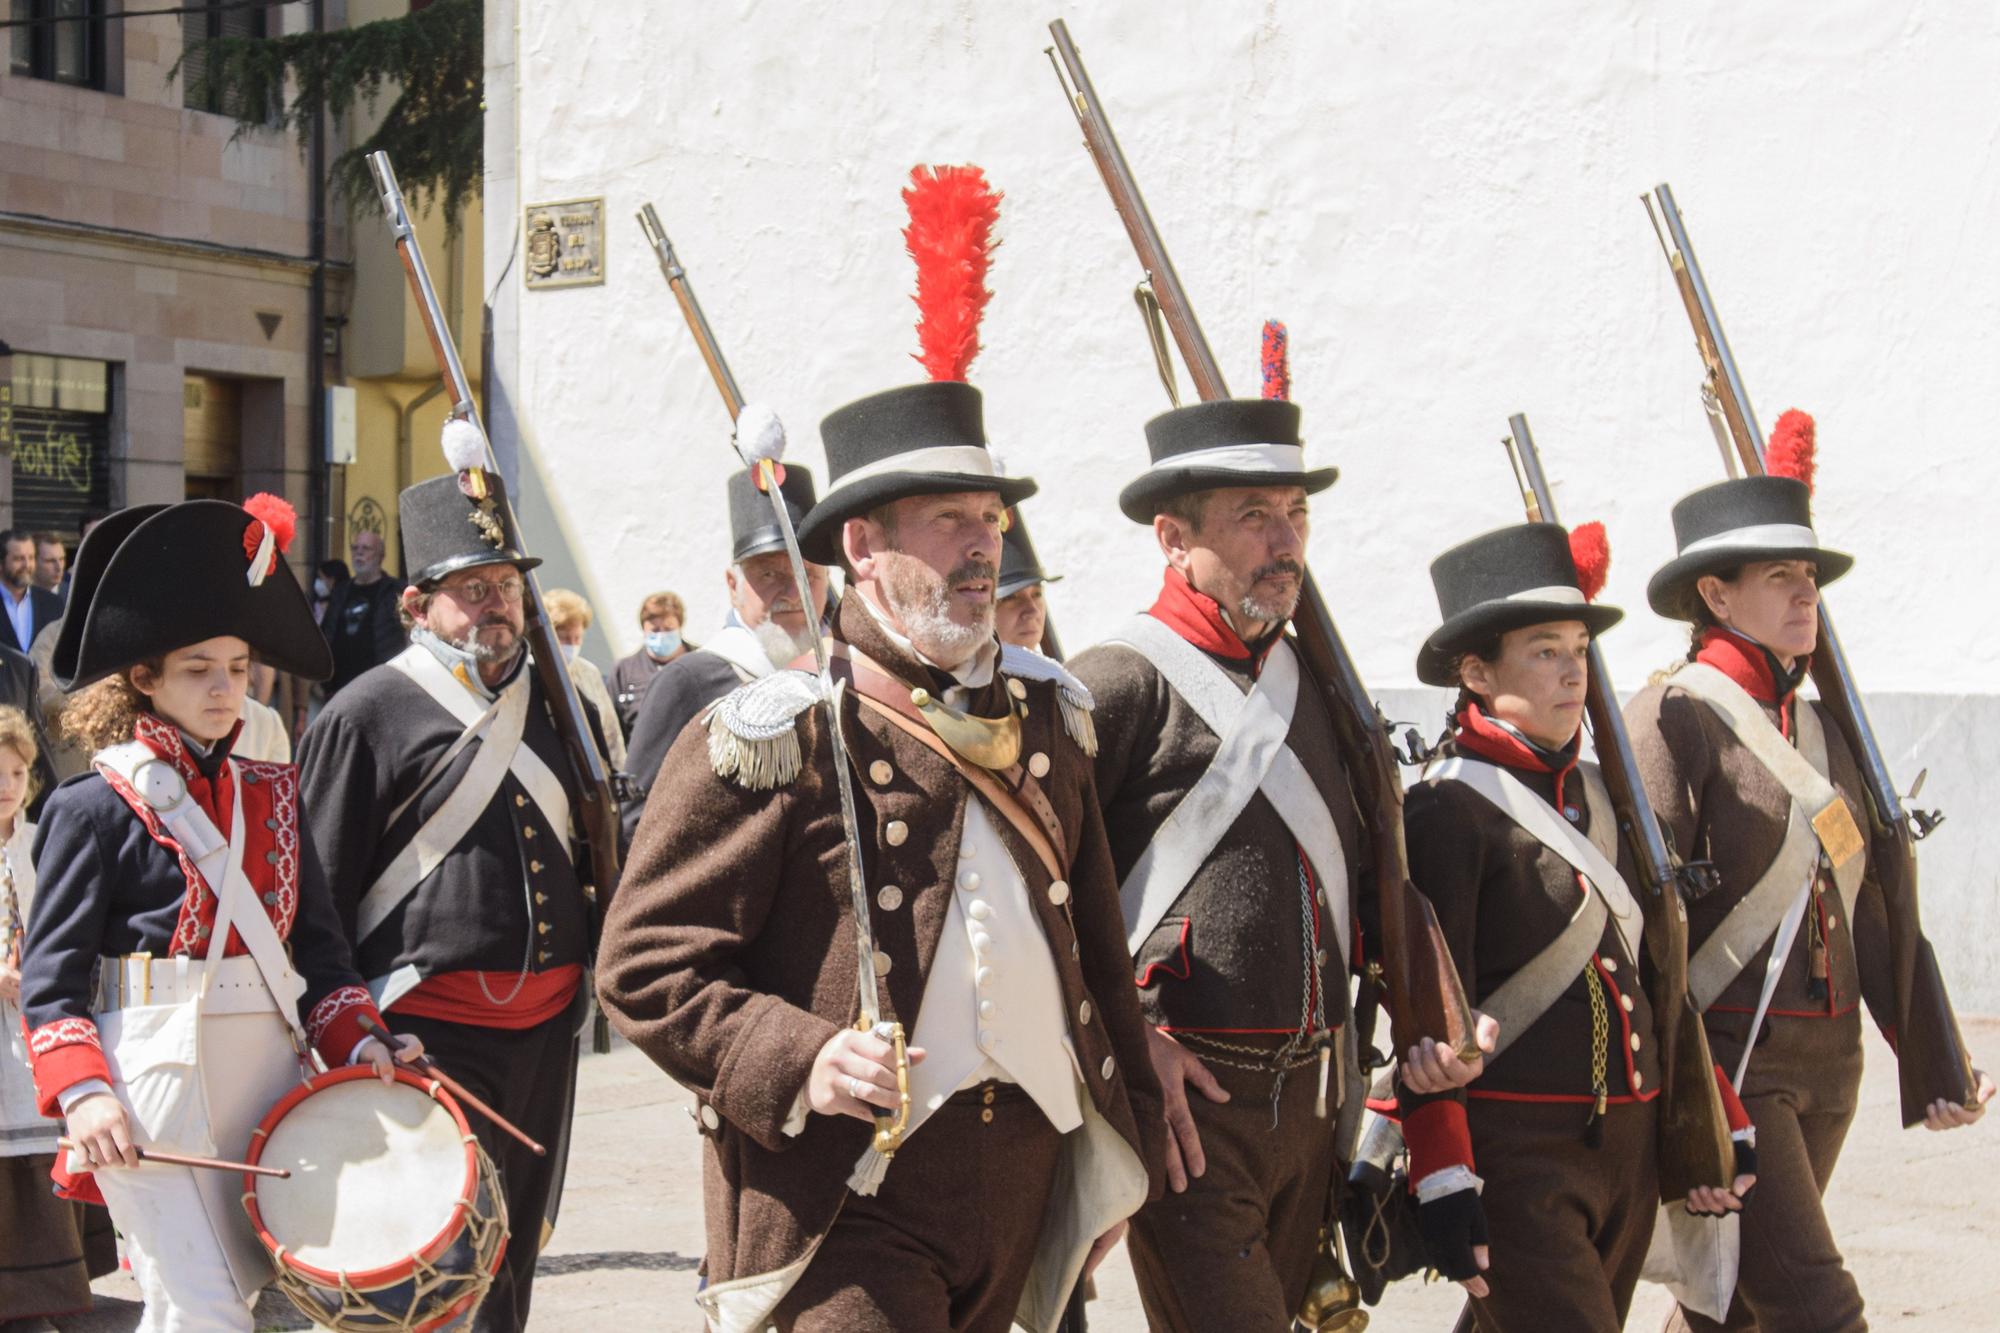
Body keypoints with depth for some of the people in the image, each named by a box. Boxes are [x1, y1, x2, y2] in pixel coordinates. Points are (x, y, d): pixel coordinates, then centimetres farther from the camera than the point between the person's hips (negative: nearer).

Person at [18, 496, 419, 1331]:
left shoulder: (271, 796, 14)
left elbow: (318, 944, 16)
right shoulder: (95, 807, -3)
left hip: (267, 1069, 6)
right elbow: (50, 976, -6)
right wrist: (80, 1092, -18)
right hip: (153, 1074, -6)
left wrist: (354, 1042, 1)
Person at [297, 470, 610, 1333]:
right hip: (429, 1032, -6)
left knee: (514, 1263, 15)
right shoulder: (364, 716, -5)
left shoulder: (553, 707, 14)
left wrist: (580, 986, 18)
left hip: (545, 1032, 7)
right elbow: (316, 899, -6)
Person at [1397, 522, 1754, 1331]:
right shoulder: (1447, 808, -9)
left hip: (1630, 1146, 7)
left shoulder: (1602, 795, 13)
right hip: (1518, 1156, -7)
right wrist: (1443, 1182, -17)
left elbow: (1657, 974, 20)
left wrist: (1720, 1122, 17)